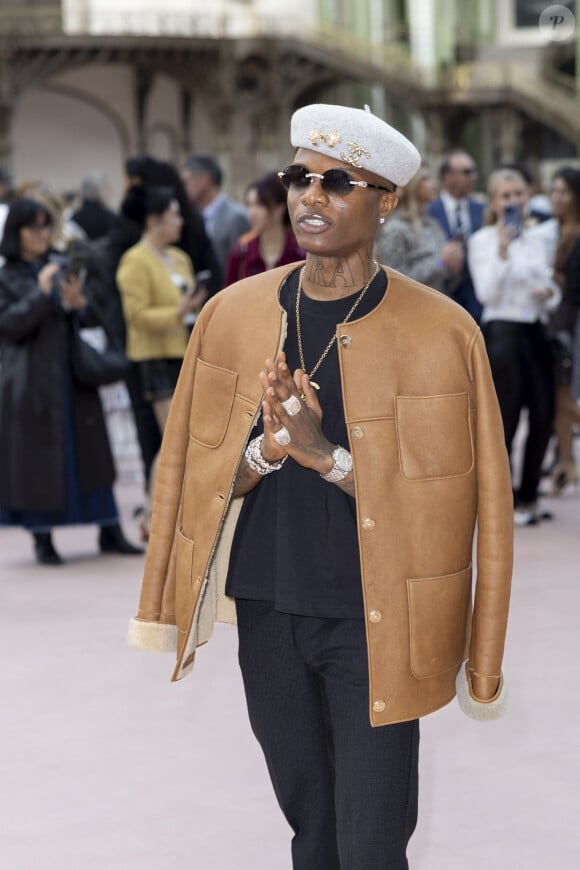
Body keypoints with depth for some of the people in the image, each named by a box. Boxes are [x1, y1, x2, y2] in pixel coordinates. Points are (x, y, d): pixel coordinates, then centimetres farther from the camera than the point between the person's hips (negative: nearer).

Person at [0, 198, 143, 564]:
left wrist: (79, 303, -14)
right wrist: (40, 294, -19)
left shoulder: (62, 266, 10)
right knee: (39, 458, -1)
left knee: (89, 452, 4)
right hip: (32, 380, -4)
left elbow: (94, 318, 8)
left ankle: (110, 532, 9)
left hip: (71, 376, 4)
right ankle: (43, 539, 7)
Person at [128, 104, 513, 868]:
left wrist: (325, 455, -21)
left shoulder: (441, 333, -10)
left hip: (373, 625, -4)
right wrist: (268, 449, -16)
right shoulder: (233, 315, 1)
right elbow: (195, 472, 5)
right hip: (266, 611, 4)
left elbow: (452, 500, -9)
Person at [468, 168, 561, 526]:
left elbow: (554, 290, 16)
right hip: (503, 332, -5)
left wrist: (549, 292, -7)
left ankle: (529, 495, 19)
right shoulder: (483, 240, -4)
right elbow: (487, 293, -13)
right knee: (506, 419, 1)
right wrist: (502, 250, -21)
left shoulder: (537, 237, 11)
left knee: (543, 416, 5)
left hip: (537, 332, 5)